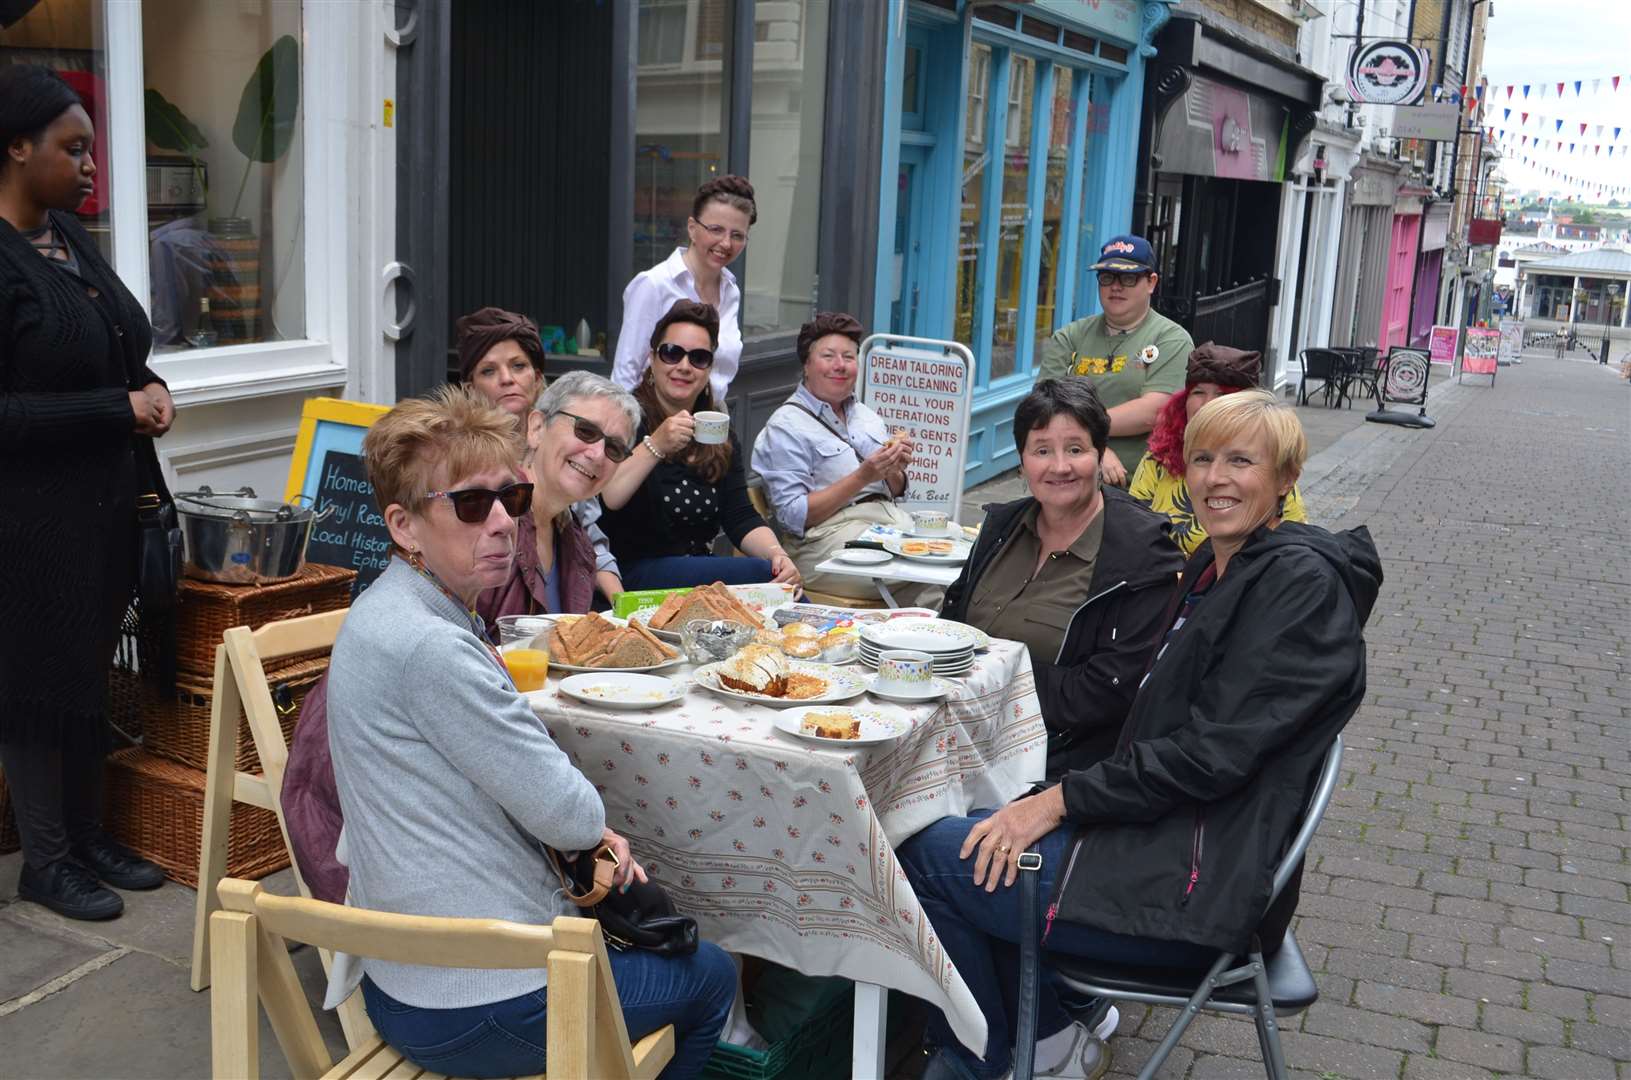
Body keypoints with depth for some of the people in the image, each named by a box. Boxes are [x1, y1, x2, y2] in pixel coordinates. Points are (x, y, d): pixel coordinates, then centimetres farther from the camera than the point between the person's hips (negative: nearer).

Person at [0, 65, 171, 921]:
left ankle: (88, 836, 29)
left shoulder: (71, 237, 9)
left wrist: (149, 390, 1)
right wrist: (119, 409, -18)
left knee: (90, 672, 16)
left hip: (105, 503, 7)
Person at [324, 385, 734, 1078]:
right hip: (474, 1011, -10)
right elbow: (566, 812, -21)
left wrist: (586, 832, 0)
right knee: (709, 977, 14)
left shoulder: (391, 613, 5)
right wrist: (593, 824, 2)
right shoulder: (429, 646, -28)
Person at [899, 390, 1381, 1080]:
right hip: (1164, 835, 10)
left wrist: (1063, 800, -17)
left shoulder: (1302, 582, -14)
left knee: (929, 856, -8)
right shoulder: (1215, 568, 14)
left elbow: (1215, 752, -20)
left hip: (1199, 883, -10)